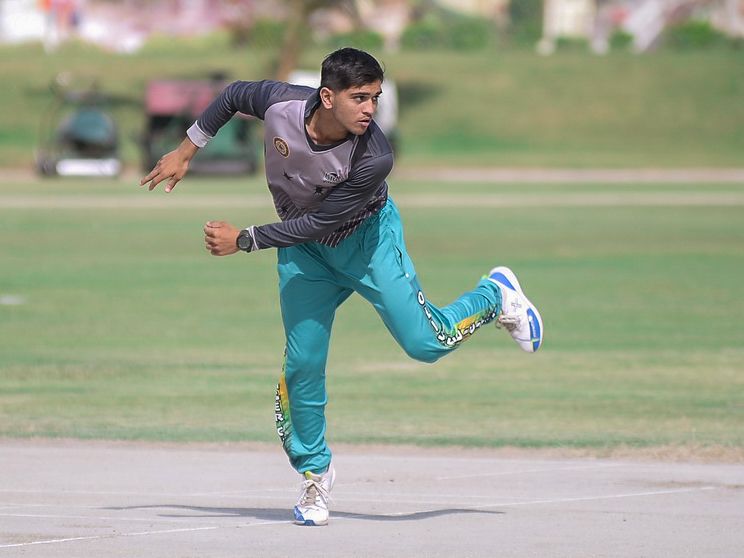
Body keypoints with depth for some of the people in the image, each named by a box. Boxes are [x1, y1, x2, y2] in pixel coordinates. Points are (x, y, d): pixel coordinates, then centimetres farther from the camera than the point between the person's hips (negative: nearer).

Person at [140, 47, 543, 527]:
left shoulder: (374, 158, -35)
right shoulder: (281, 104, -27)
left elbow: (318, 223, -29)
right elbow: (234, 95, -4)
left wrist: (243, 241, -26)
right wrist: (186, 153, 3)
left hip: (369, 238, -3)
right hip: (304, 252, 3)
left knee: (426, 342, -10)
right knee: (303, 364, -3)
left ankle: (495, 295, 21)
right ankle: (315, 472, 18)